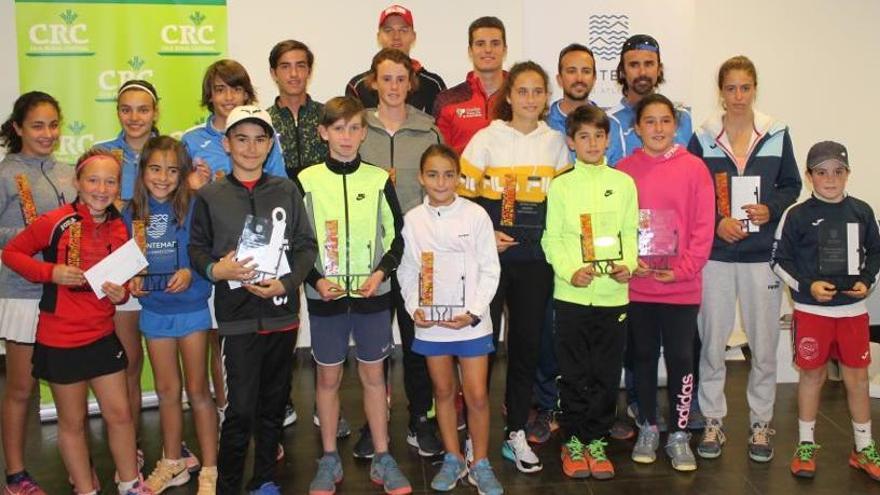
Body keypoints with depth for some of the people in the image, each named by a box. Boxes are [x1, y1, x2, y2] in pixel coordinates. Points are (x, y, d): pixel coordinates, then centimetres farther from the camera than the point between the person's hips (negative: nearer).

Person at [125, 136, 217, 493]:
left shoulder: (194, 208, -13)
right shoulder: (132, 213, 0)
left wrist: (191, 272, -28)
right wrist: (132, 280, -10)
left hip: (191, 308, -4)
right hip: (154, 310, 4)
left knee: (197, 391, 5)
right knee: (166, 391, 17)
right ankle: (172, 463, 33)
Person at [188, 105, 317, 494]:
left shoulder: (286, 191, 6)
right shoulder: (209, 196, 2)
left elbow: (307, 245, 5)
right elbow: (197, 249, 6)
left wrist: (286, 283, -9)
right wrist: (215, 270, -15)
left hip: (282, 313, 3)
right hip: (238, 317, -2)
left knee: (273, 404, 13)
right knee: (240, 409, -5)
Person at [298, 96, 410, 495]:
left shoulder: (379, 179, 0)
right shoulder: (307, 180, -2)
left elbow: (396, 236, 5)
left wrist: (381, 271, -10)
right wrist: (316, 280, -10)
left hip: (372, 293, 0)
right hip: (325, 296, 0)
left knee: (374, 375, 9)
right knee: (328, 377, 9)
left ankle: (382, 458, 20)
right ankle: (329, 459, 23)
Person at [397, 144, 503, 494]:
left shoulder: (476, 215, -5)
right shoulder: (413, 220, 1)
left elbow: (490, 270, -4)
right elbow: (407, 271, 7)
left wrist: (474, 312, -12)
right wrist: (413, 307, -7)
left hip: (471, 322, -2)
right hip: (430, 323, 2)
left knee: (477, 396, 0)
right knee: (444, 392, 13)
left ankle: (481, 464, 16)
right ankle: (453, 459, 27)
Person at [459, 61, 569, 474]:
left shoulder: (555, 142, 8)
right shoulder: (486, 139, -2)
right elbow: (464, 195, -3)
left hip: (535, 257, 3)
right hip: (491, 255, -3)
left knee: (527, 342, 8)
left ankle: (516, 433, 21)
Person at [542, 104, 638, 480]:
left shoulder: (623, 183, 5)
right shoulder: (561, 185, 0)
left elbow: (630, 233, 8)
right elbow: (552, 238, -1)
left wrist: (628, 264, -9)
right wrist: (571, 271, -15)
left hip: (613, 293, 2)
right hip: (572, 294, -2)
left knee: (607, 373, 8)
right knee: (574, 372, 6)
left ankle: (596, 441, 23)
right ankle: (573, 442, 21)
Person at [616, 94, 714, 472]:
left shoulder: (694, 167, -1)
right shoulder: (625, 169, 2)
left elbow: (704, 225, -3)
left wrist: (684, 267, -11)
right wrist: (630, 260, -11)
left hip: (682, 285, -1)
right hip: (638, 284, 1)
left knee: (680, 358, 5)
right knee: (644, 356, 13)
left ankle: (679, 434, 18)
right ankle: (648, 427, 28)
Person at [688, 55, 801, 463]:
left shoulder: (777, 135, 3)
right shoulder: (702, 139, 1)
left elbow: (791, 185, 10)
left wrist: (771, 209, -10)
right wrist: (716, 222, -12)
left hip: (763, 253, 1)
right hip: (715, 255, 0)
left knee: (764, 345, 6)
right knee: (712, 342, 5)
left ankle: (761, 422, 22)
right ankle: (713, 421, 19)